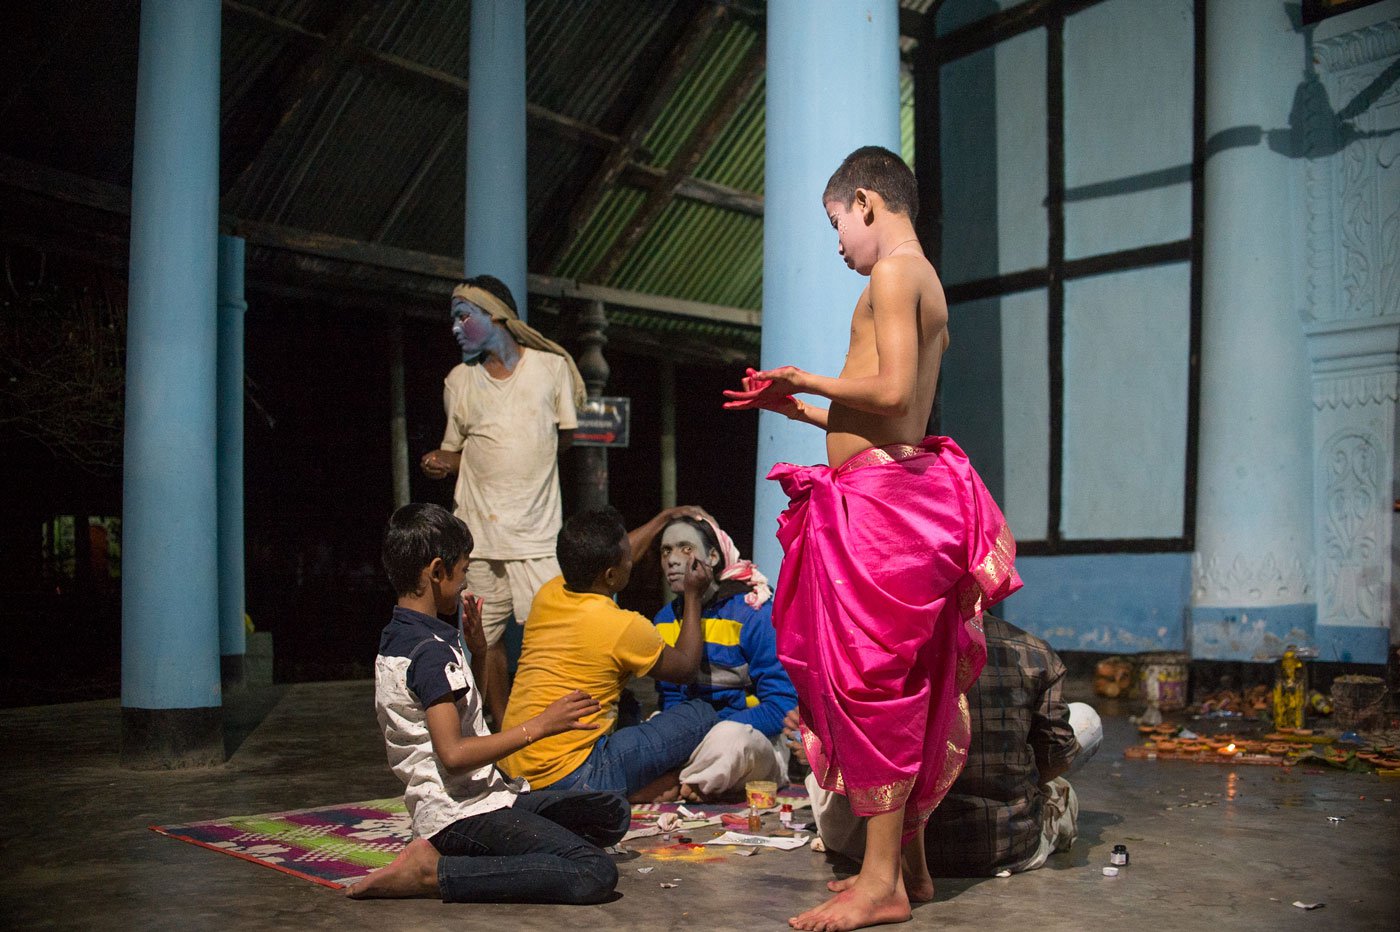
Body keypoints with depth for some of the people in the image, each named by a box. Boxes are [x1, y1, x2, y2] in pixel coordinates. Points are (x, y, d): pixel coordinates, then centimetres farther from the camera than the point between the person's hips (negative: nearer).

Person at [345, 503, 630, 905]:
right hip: (463, 815, -10)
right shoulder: (431, 651, -17)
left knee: (614, 814, 15)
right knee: (595, 874, -26)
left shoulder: (396, 639, 14)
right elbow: (453, 754, -25)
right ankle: (434, 872, -15)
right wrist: (539, 725, -21)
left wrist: (476, 648, 11)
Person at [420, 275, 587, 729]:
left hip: (537, 526, -2)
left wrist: (521, 459, 0)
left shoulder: (552, 366, 1)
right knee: (486, 637, 5)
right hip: (479, 526, 3)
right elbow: (456, 451, 17)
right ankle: (503, 731, 17)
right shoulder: (459, 381, 9)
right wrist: (440, 462, -5)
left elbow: (565, 436, 12)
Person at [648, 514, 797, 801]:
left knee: (729, 737, -38)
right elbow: (669, 699, 10)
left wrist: (711, 732, -24)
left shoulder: (754, 613, -11)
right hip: (690, 735, 5)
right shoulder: (665, 619, 7)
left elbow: (783, 704, -15)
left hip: (757, 740, -4)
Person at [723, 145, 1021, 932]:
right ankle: (908, 864, 21)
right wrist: (800, 408, 21)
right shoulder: (929, 284, 22)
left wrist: (810, 379, -6)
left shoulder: (893, 273, -8)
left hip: (878, 497, -10)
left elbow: (892, 391, -21)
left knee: (874, 682, -7)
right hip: (904, 486, 10)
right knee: (904, 689, 12)